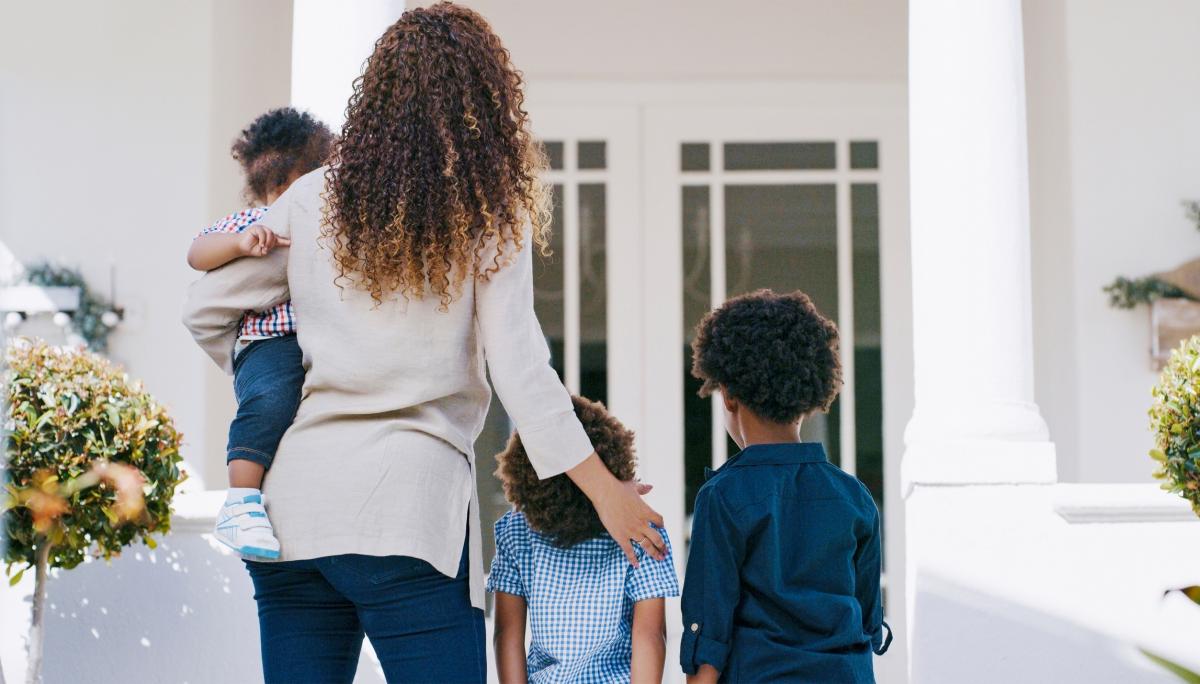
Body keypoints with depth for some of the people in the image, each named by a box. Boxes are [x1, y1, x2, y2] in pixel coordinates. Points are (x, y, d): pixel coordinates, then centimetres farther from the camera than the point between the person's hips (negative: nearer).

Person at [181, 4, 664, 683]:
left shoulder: (312, 199, 8)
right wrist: (603, 488, -3)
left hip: (294, 505, 4)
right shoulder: (490, 218, -2)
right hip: (406, 508, -4)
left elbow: (206, 311, 14)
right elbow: (518, 367, -8)